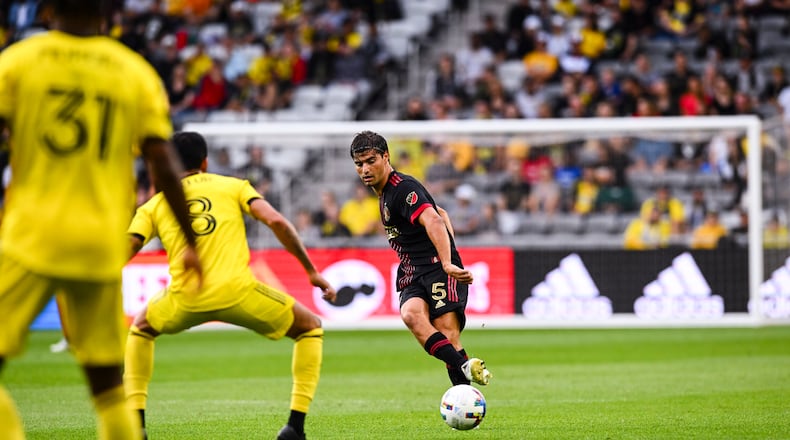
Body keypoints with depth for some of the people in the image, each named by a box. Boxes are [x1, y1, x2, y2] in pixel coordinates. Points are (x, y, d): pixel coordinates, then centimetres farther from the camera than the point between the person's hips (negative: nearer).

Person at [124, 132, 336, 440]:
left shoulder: (154, 205, 20)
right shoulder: (233, 186, 17)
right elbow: (276, 221, 2)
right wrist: (311, 271, 8)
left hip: (186, 298, 2)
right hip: (237, 292, -2)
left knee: (141, 328, 35)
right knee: (310, 327, 20)